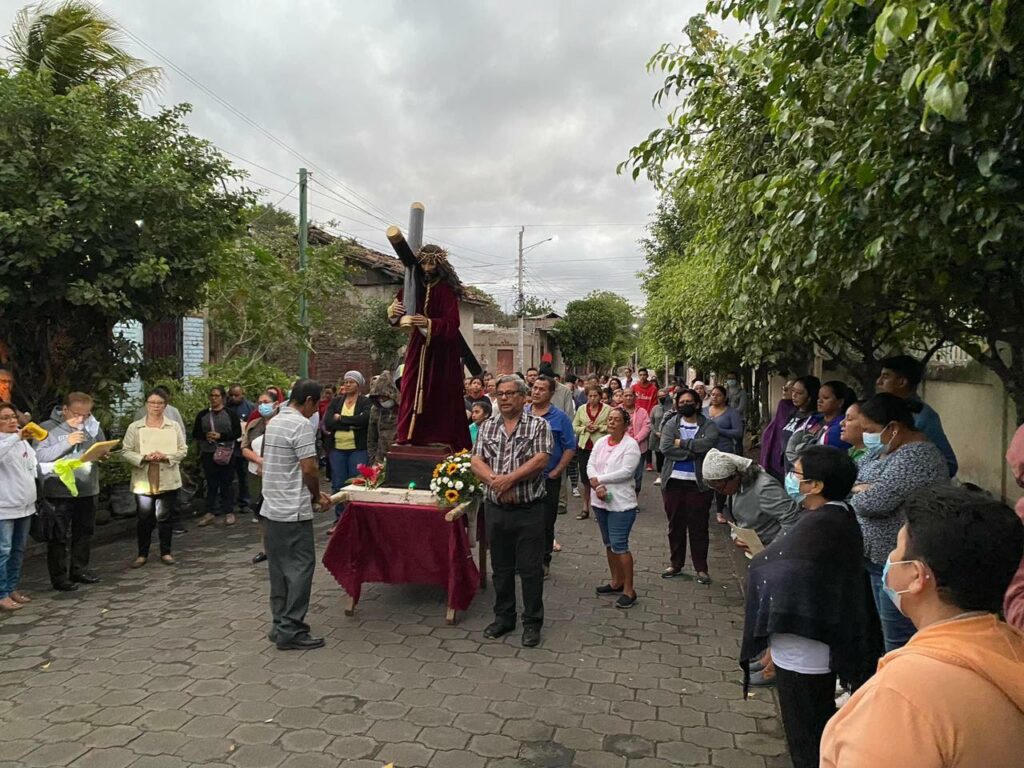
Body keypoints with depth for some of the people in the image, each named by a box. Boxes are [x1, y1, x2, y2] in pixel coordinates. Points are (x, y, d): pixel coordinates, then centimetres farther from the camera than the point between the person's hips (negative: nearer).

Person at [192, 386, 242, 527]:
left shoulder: (231, 414, 0)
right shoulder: (202, 414, 9)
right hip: (208, 453, 3)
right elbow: (195, 433, 11)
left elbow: (238, 432, -4)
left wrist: (221, 436, -16)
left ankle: (229, 512, 10)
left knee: (226, 483, 1)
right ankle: (210, 512, 15)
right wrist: (205, 436, -10)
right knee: (211, 484, 6)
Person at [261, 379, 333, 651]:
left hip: (271, 508, 9)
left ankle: (281, 624, 21)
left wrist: (313, 493, 16)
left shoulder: (274, 422, 14)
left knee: (278, 567, 14)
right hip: (293, 511, -9)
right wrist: (317, 496, 0)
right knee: (301, 566, -2)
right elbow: (309, 468, -18)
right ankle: (290, 631, 0)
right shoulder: (301, 425, -15)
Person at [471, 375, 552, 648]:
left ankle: (532, 623, 18)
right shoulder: (487, 426, 9)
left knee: (530, 569, 4)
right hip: (495, 509, 4)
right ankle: (504, 617, 29)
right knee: (500, 567, 15)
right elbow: (476, 461, 0)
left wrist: (509, 479, -19)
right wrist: (495, 481, -18)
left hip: (528, 510, -4)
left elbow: (540, 460, -14)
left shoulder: (538, 425, -3)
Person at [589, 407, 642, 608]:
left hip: (621, 503, -7)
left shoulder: (631, 445, -10)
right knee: (609, 543, 16)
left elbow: (626, 472, -19)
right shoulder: (601, 442, 9)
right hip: (600, 501, 7)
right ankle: (616, 582, 29)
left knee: (619, 545, -8)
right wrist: (597, 486, -15)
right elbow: (590, 465, 2)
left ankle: (629, 590, 1)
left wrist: (599, 479, -15)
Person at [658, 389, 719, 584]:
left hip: (698, 483, -2)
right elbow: (665, 447, -12)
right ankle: (676, 565, 25)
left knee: (699, 527, 4)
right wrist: (693, 451, -16)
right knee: (675, 525, 12)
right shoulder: (671, 424, 4)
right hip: (674, 481, 2)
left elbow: (708, 443, -20)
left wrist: (682, 443, -14)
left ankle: (701, 568, 15)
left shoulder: (708, 425, 1)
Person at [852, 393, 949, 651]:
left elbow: (874, 502, -27)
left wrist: (858, 491, -7)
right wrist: (865, 490, -9)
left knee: (899, 644, 0)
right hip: (882, 558, 10)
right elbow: (856, 480, 12)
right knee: (890, 636, 21)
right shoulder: (892, 450, 10)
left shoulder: (915, 456, -22)